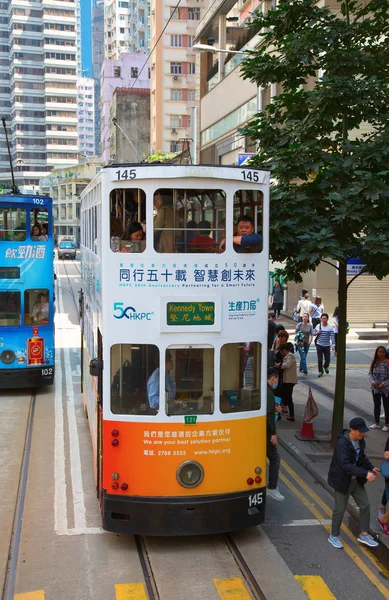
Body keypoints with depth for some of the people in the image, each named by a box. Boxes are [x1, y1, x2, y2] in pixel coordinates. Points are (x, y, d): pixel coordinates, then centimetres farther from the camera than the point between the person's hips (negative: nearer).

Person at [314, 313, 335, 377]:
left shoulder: (330, 327, -4)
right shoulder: (318, 326, 1)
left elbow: (332, 337, -7)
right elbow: (314, 333, 11)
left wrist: (333, 344, -16)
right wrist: (317, 333, -11)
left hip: (327, 346, 0)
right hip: (319, 345, 0)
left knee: (328, 359, 5)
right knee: (320, 359, -1)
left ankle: (326, 367, 38)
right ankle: (320, 371, 13)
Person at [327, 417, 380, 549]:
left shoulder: (361, 441, -4)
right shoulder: (342, 443, -29)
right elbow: (345, 465, -36)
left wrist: (371, 468, -4)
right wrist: (365, 474, -39)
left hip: (356, 480, 7)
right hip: (342, 481, -7)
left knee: (365, 505, 10)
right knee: (340, 509, 5)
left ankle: (364, 535, 27)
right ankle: (334, 536, 26)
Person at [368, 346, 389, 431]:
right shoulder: (374, 362, 0)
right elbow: (370, 373, 3)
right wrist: (372, 381, -14)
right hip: (375, 388, 4)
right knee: (376, 405, 15)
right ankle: (376, 423, 28)